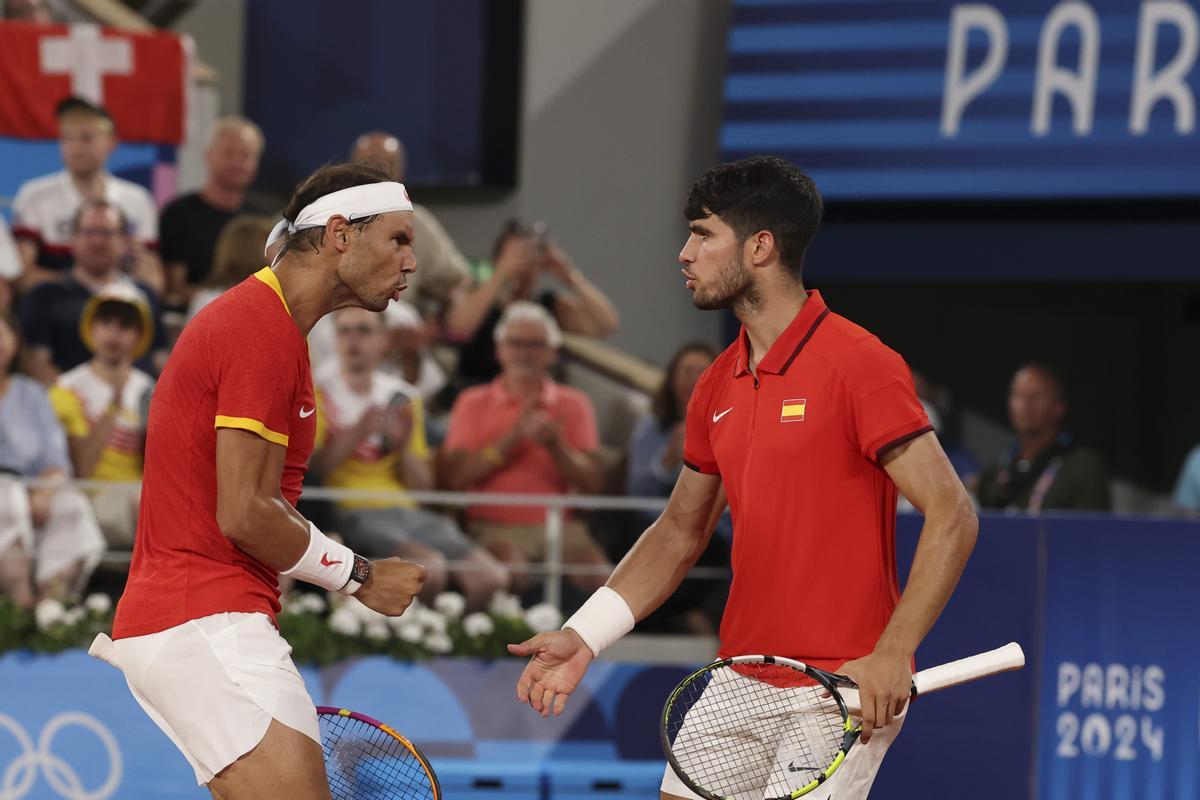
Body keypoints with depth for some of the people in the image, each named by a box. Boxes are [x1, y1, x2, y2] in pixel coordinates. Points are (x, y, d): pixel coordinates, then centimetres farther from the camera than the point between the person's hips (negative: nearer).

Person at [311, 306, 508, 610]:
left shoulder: (403, 398, 18)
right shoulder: (319, 388, 5)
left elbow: (423, 485, 16)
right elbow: (312, 468, -5)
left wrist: (403, 446, -2)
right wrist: (356, 433, -15)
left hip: (406, 510, 5)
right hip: (352, 512, -5)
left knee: (490, 577, -18)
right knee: (429, 568, -34)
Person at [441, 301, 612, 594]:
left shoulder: (573, 404, 15)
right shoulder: (473, 403, 11)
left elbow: (591, 484, 6)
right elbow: (456, 477, -2)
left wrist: (556, 446, -12)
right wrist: (513, 437, -8)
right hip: (495, 527, -2)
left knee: (599, 573, -27)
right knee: (509, 566, -35)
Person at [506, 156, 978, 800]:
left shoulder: (860, 366, -13)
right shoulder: (717, 389, 10)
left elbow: (951, 516, -16)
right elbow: (680, 532, 20)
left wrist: (891, 656, -24)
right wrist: (583, 637, 8)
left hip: (846, 690, -7)